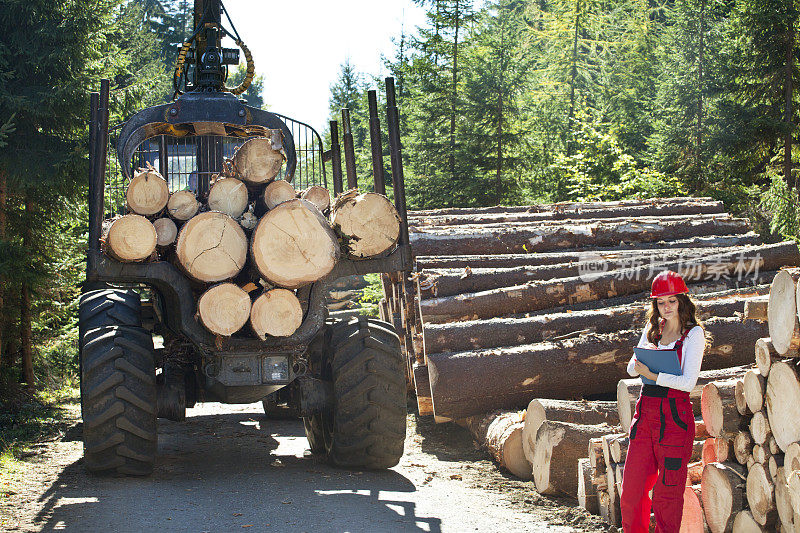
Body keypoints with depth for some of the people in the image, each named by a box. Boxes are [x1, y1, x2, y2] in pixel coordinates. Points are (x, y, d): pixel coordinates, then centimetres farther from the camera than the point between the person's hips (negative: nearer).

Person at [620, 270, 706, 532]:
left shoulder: (694, 333, -3)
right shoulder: (653, 328, 14)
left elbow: (688, 382, -11)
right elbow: (632, 368, 12)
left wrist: (653, 374, -18)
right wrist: (643, 358, -10)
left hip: (674, 416, -5)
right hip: (645, 412, 5)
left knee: (667, 491, 0)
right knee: (631, 488, 3)